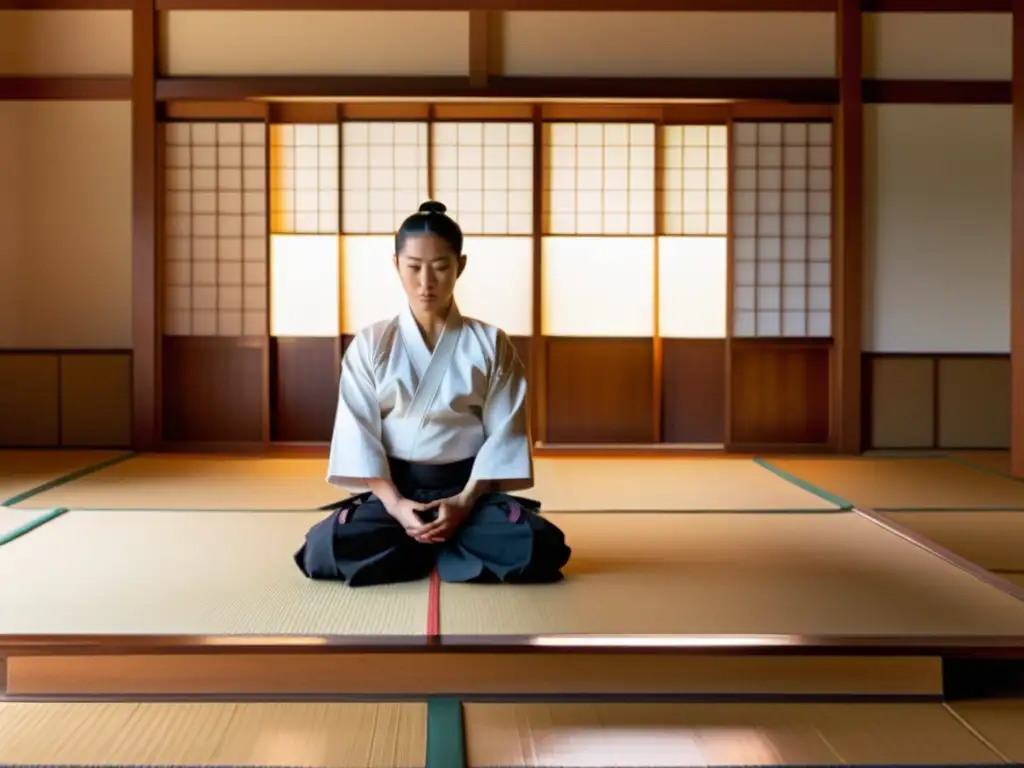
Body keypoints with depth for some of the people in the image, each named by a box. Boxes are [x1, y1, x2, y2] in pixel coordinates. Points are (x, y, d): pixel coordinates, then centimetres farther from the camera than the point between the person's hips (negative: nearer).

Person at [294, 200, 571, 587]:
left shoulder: (490, 344, 2)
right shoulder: (369, 345, 3)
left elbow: (504, 432, -2)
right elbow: (359, 433, -2)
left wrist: (464, 502, -16)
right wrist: (394, 504, -17)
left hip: (469, 489, 1)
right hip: (392, 490, 0)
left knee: (540, 547, -29)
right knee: (324, 551, -30)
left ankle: (417, 547, -4)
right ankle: (445, 544, -7)